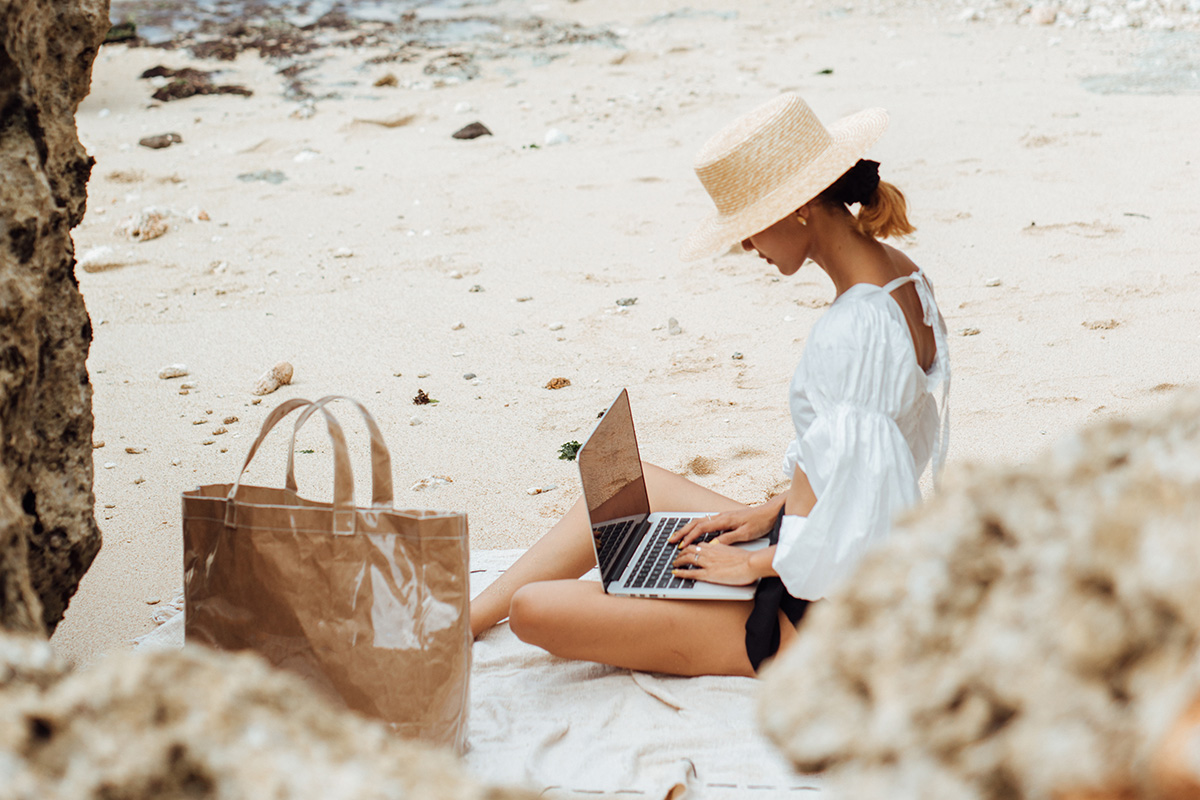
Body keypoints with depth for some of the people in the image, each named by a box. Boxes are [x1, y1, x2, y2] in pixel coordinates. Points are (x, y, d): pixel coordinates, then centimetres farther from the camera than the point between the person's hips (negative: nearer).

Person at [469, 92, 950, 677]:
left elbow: (845, 533, -30)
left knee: (535, 608, -15)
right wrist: (773, 512, 11)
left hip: (814, 624, -11)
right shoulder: (902, 276, 3)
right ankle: (471, 615, 28)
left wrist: (754, 565, -14)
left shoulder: (849, 332, -28)